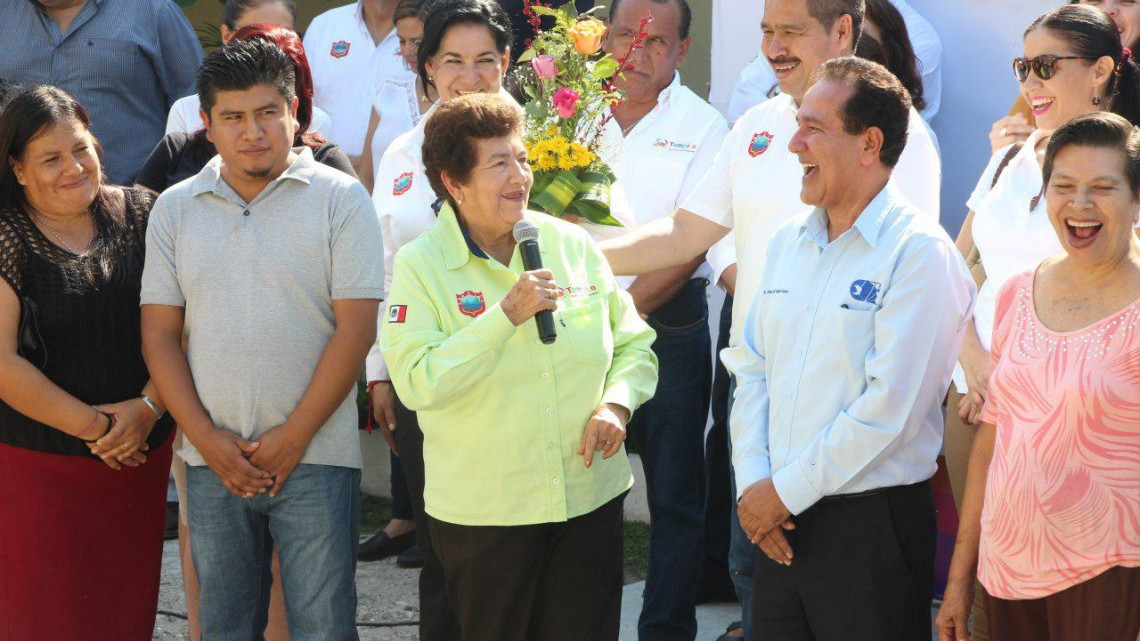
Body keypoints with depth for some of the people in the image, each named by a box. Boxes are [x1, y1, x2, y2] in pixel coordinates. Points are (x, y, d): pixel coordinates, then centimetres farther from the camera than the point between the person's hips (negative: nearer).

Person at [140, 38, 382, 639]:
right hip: (212, 459, 3)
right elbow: (160, 333, 6)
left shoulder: (341, 199, -3)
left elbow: (356, 327, -7)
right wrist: (208, 439, -6)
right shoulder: (175, 210, 8)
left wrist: (293, 438, -11)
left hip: (315, 455, -3)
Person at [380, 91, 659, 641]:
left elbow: (634, 344, 13)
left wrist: (616, 403, -7)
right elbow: (418, 384, -19)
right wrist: (508, 314, -22)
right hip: (484, 513, -3)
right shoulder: (420, 266, -7)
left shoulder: (572, 245, 5)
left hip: (592, 499, 3)